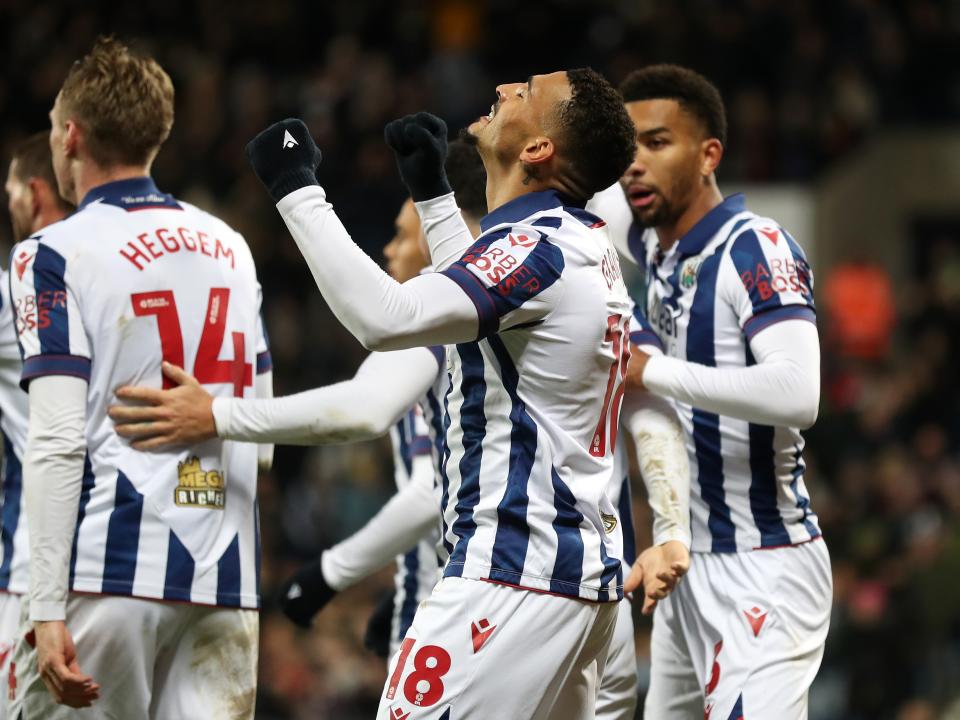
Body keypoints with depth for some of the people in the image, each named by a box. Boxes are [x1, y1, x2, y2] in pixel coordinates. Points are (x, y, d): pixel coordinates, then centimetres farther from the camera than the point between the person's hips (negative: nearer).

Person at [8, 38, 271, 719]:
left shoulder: (56, 257, -4)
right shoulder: (231, 247, 14)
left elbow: (57, 444, -11)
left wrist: (48, 610, -13)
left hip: (110, 567, -5)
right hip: (227, 575, 5)